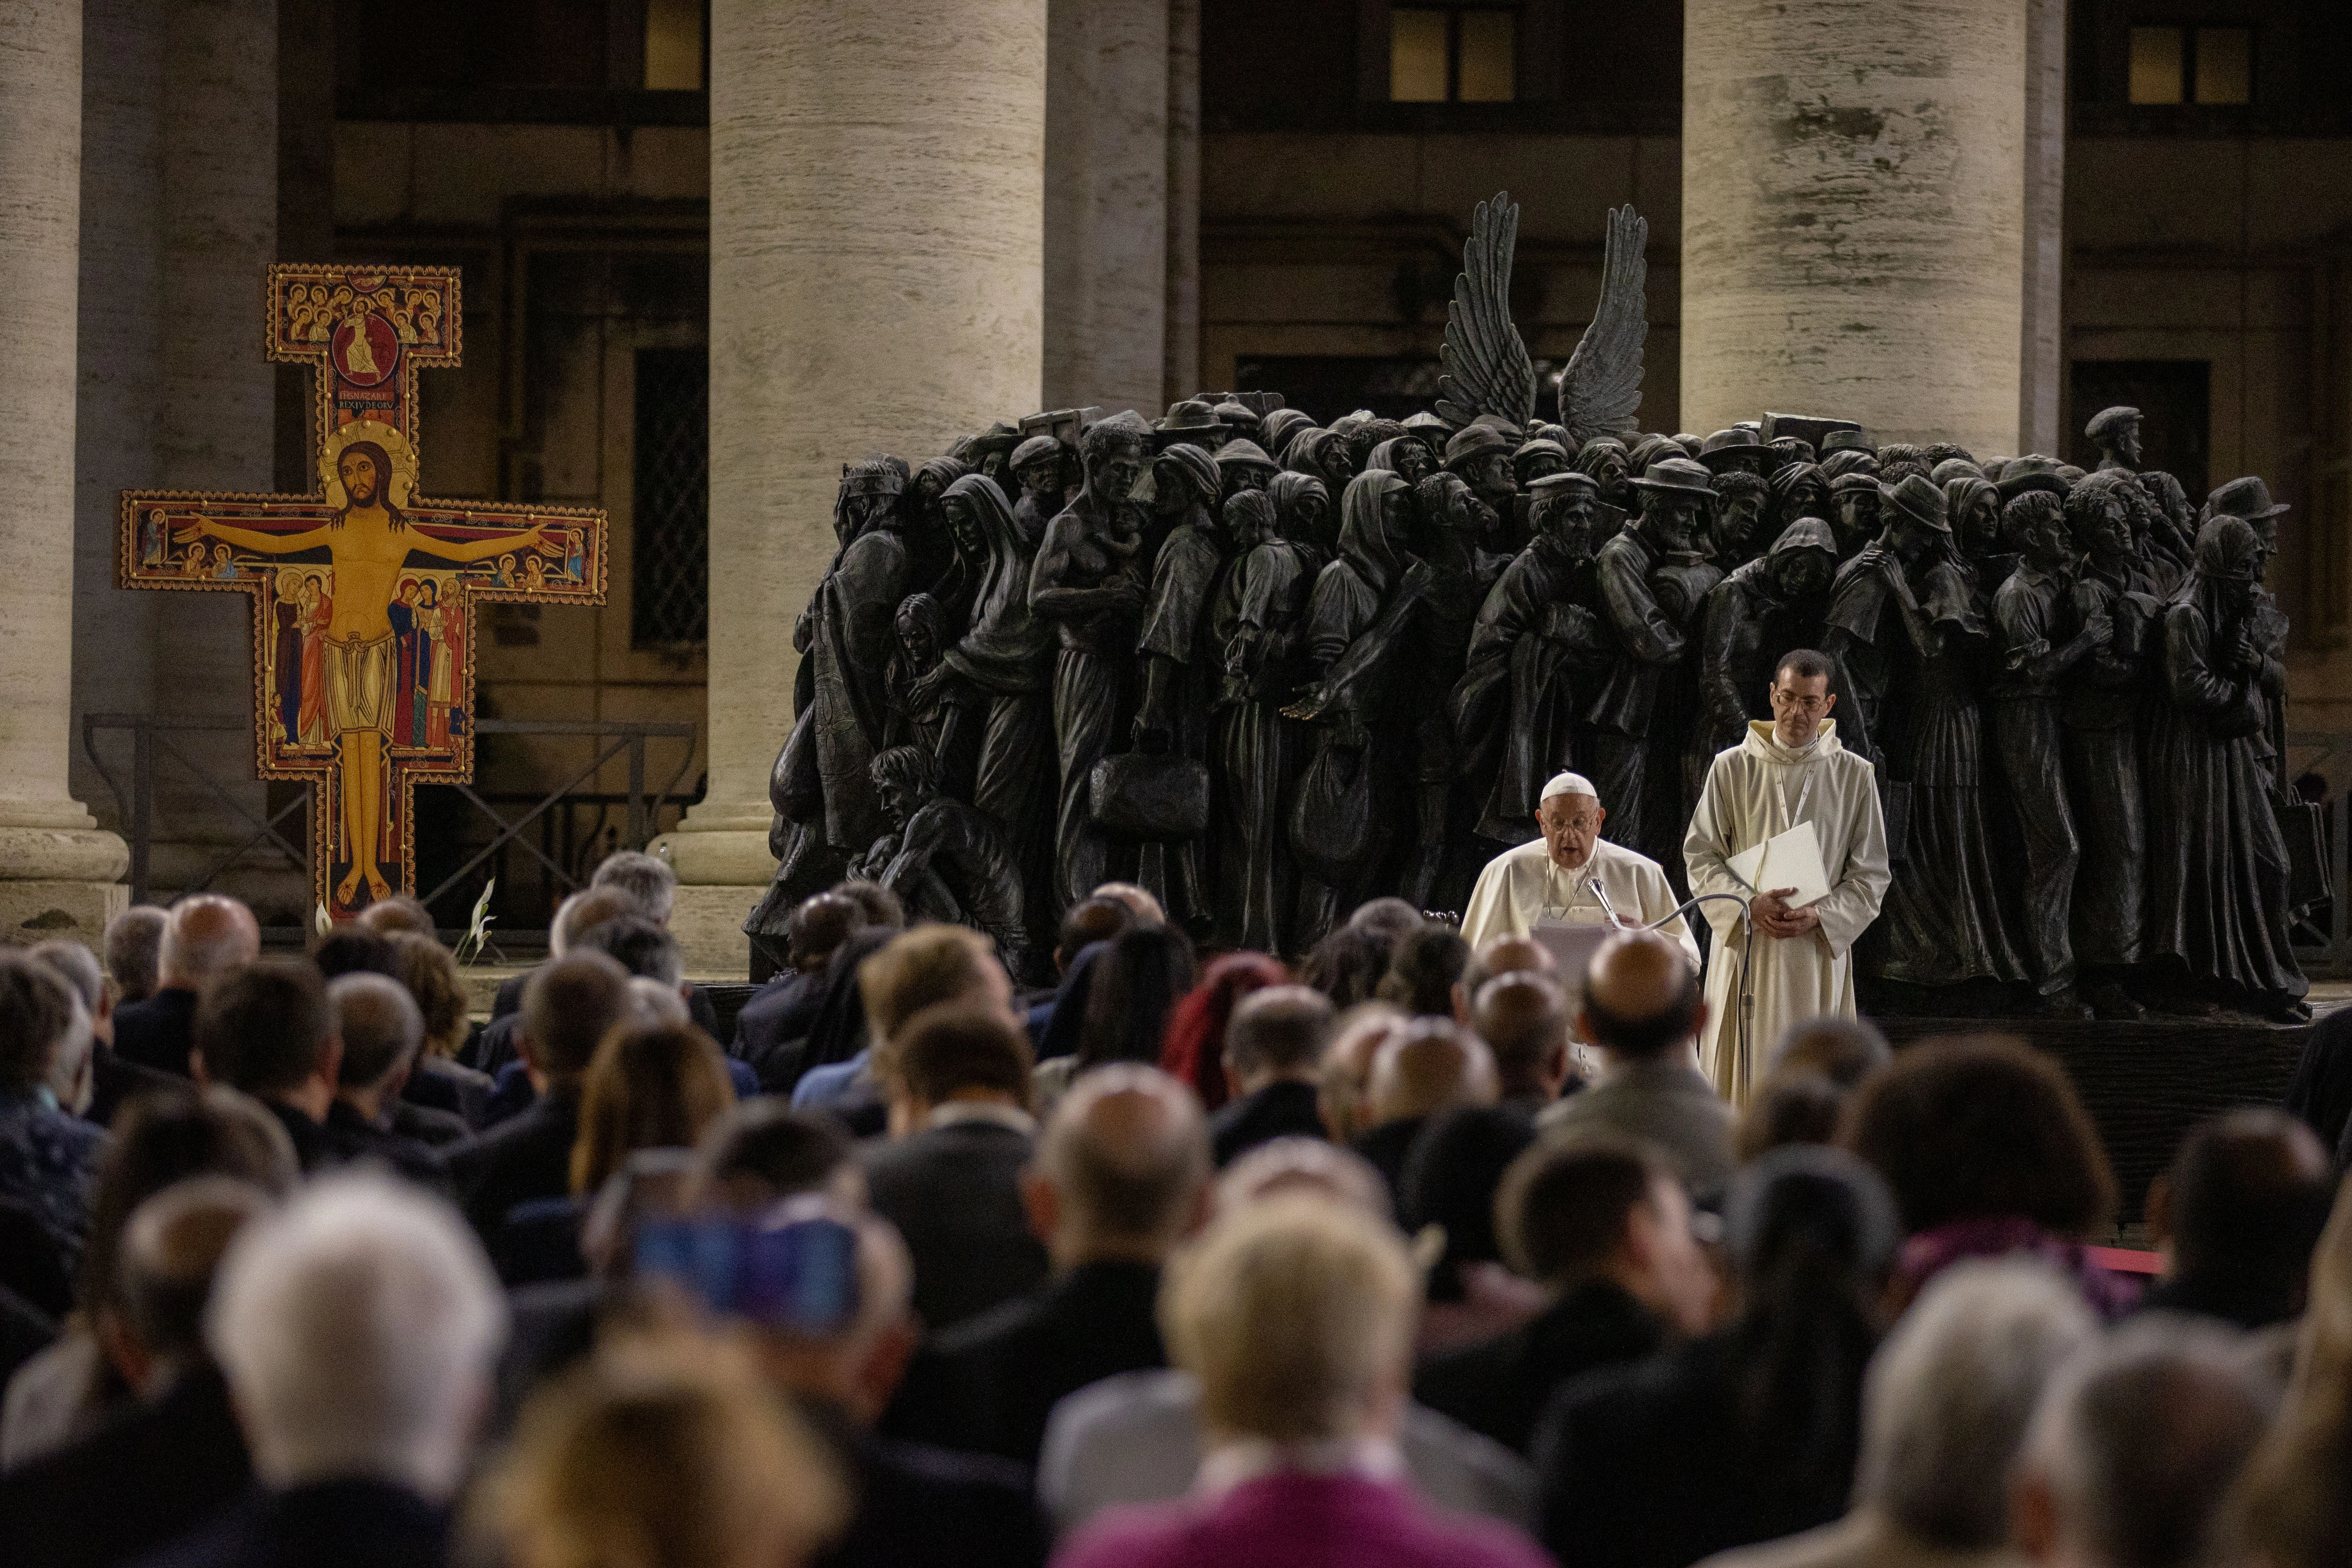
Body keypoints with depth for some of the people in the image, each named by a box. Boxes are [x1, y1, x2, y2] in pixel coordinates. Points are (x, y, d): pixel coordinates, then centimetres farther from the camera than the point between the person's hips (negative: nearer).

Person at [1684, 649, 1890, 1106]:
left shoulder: (1854, 776, 4)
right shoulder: (1732, 768, 4)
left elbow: (1871, 875, 4)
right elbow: (1701, 855, 2)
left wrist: (1819, 915, -13)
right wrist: (1750, 905, -15)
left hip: (1818, 955, 0)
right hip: (1744, 948, 0)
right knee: (1739, 1087, -3)